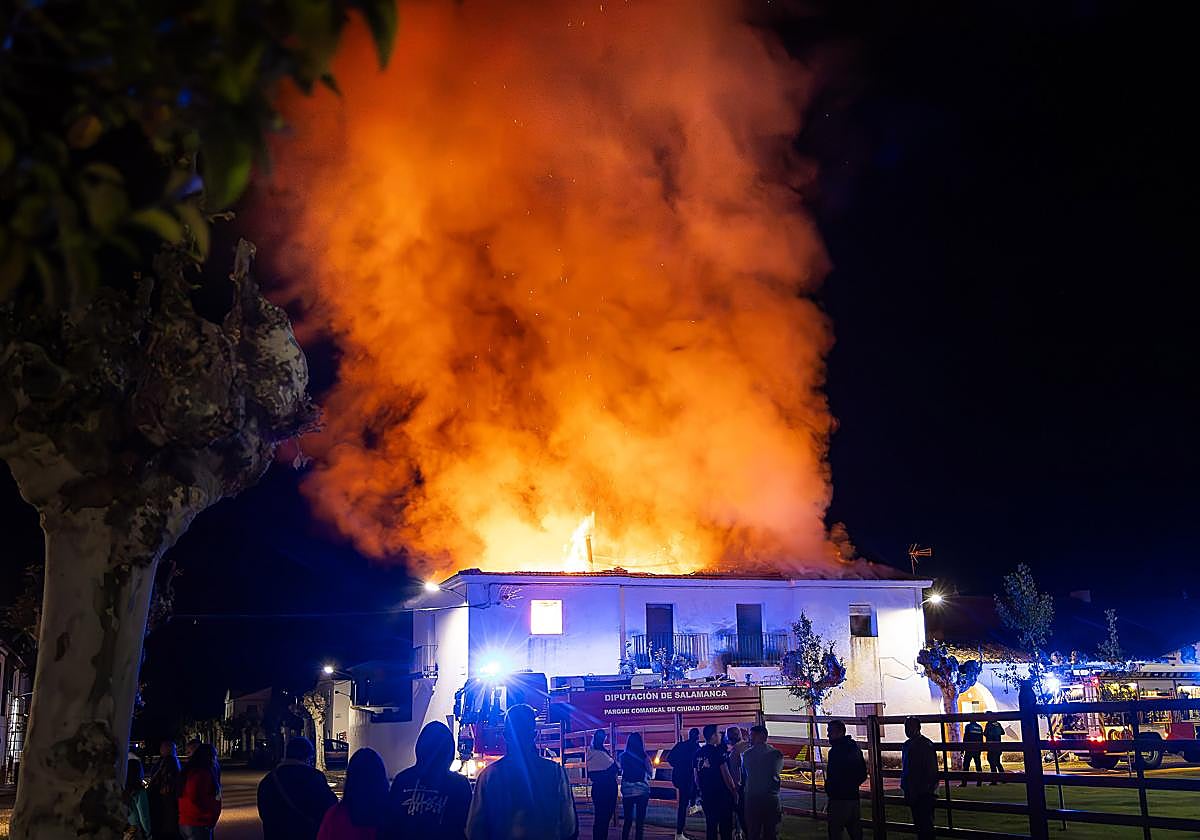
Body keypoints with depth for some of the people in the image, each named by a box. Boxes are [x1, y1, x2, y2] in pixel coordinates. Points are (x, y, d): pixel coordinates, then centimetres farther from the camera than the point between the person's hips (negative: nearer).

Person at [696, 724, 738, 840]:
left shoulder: (698, 754, 6)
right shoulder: (718, 752, -13)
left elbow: (697, 778, 11)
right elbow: (726, 775, -14)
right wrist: (734, 791, -4)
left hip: (706, 796, 6)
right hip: (722, 795, -6)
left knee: (711, 826, 12)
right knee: (725, 827, 0)